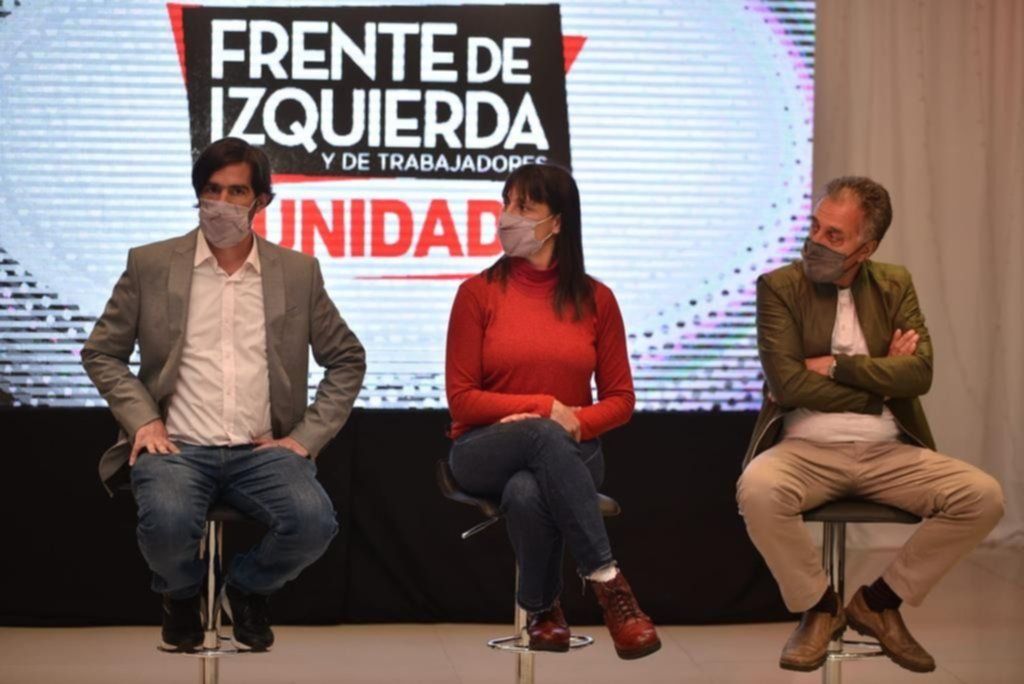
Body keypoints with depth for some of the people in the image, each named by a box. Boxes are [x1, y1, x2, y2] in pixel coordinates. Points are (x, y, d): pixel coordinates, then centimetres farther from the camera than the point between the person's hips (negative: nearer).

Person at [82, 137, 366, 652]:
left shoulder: (298, 272, 10)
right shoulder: (150, 265, 7)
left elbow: (347, 359, 15)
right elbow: (101, 353, 11)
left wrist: (307, 435, 3)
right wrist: (142, 419, -4)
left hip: (262, 451, 1)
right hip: (178, 448, -1)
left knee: (314, 522, -29)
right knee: (168, 523, -35)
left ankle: (248, 588, 7)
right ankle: (182, 592, 5)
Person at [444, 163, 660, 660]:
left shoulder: (595, 299, 4)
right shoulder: (479, 293, 1)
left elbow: (620, 401, 7)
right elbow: (462, 399, -2)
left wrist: (576, 423, -14)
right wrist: (547, 409, -13)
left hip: (568, 452, 1)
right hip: (487, 451, 0)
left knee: (527, 493, -37)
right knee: (544, 436, -38)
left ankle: (542, 609, -13)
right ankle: (606, 582, -33)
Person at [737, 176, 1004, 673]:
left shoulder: (895, 286, 9)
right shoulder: (779, 288, -1)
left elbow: (919, 372, -5)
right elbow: (787, 384, -13)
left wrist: (836, 366, -12)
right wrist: (880, 379, -7)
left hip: (888, 452, 3)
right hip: (807, 450, -3)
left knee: (983, 496, -20)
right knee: (757, 489, -36)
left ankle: (879, 602, 1)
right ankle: (820, 607, -8)